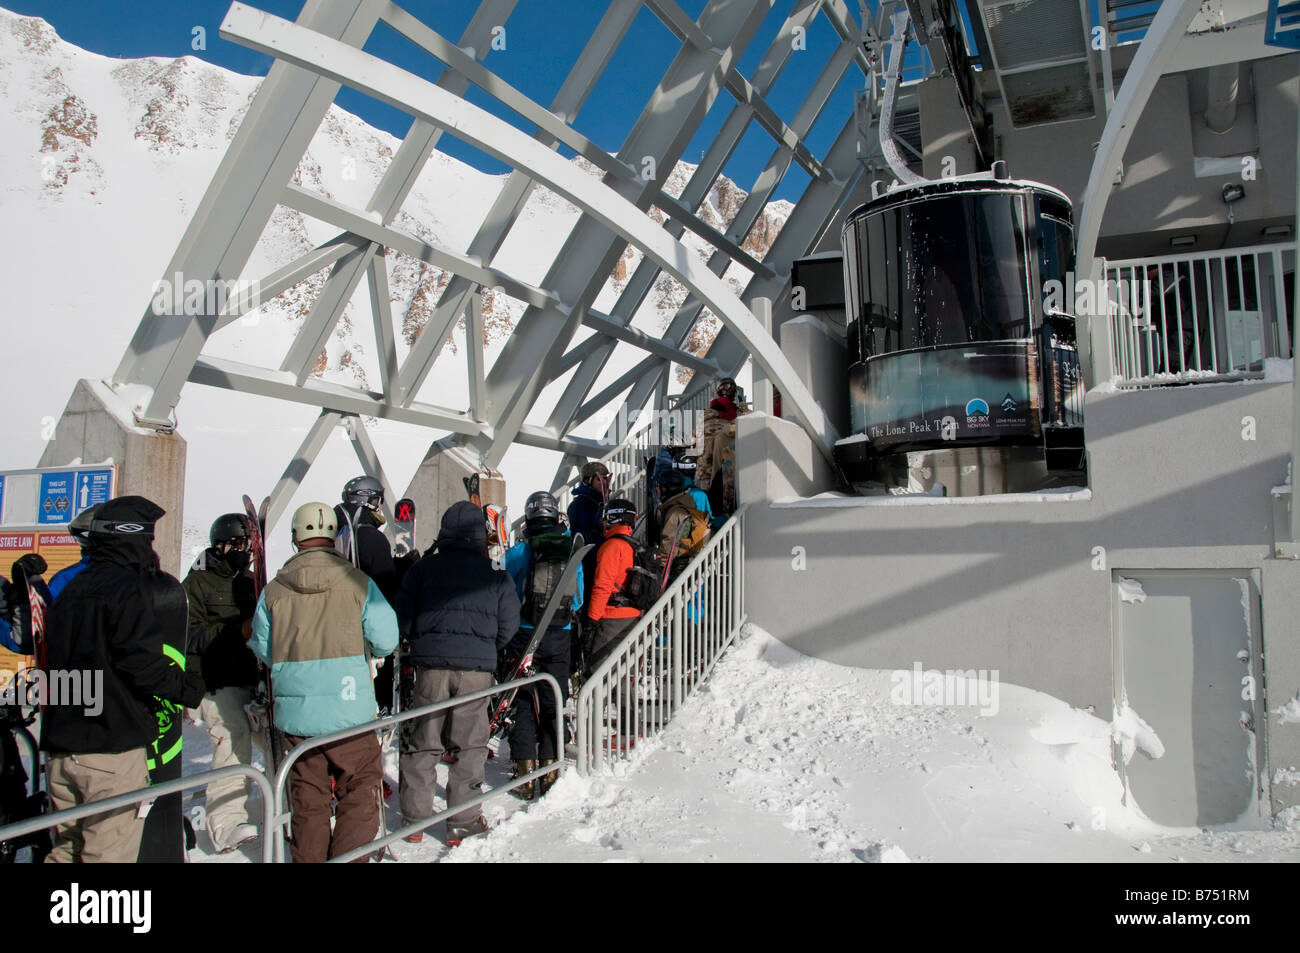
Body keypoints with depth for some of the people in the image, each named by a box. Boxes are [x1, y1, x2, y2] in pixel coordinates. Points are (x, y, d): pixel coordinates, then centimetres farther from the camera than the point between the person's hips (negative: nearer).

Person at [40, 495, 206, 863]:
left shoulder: (71, 589, 15)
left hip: (60, 746, 8)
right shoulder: (129, 588, -12)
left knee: (66, 850, 19)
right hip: (113, 749, -8)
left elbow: (55, 660, 20)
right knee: (109, 853, -2)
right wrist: (188, 687, -5)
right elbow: (142, 664, -20)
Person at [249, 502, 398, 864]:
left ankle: (309, 859, 24)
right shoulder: (358, 583, -8)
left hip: (295, 712, 3)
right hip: (349, 710, -2)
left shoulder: (273, 590, -1)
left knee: (307, 797, 15)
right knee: (359, 792, 10)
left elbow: (262, 650, 6)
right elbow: (385, 641, -8)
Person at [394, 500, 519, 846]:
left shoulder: (424, 567, 3)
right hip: (477, 665, -1)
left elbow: (403, 614, 4)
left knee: (422, 742, 11)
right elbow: (509, 624, 4)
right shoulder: (495, 574, 2)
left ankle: (414, 819, 17)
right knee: (470, 745, 8)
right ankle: (463, 821, 12)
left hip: (431, 662, 1)